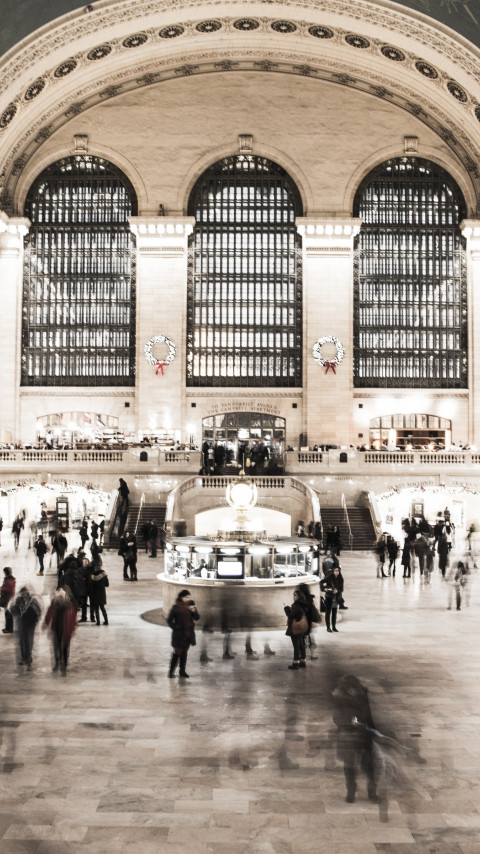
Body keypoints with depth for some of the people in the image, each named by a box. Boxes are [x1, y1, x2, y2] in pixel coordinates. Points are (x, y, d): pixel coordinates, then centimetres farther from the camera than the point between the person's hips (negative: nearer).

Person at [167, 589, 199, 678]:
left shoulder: (191, 605, 1)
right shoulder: (176, 607, -11)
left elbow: (197, 618, -1)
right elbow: (169, 620, -3)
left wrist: (194, 611, -19)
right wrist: (175, 628, -8)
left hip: (189, 633, 4)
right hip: (179, 634, -4)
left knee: (184, 652, 13)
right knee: (177, 652, 0)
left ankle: (182, 671, 24)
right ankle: (171, 671, 13)